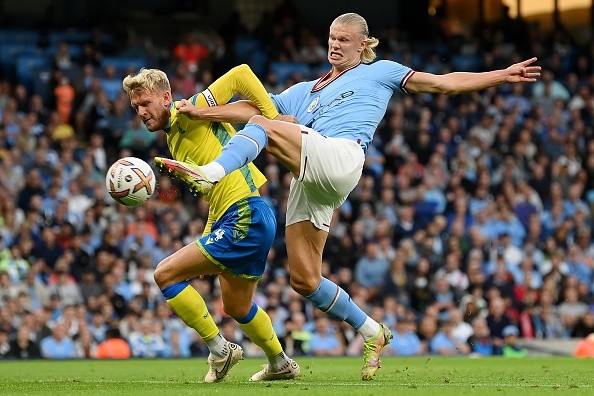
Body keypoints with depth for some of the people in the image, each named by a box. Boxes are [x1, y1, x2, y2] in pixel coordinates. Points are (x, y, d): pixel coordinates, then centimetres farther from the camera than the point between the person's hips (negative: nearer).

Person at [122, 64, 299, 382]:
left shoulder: (187, 115, -9)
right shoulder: (174, 141, 18)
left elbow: (239, 74, -16)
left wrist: (273, 118, -16)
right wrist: (206, 243, 14)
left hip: (245, 219, -10)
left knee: (165, 274, -11)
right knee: (237, 308, 25)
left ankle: (219, 350, -1)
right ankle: (280, 364, 43)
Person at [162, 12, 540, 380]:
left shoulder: (379, 72, 20)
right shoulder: (303, 92, 34)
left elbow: (444, 83, 18)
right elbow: (255, 107, 26)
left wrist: (502, 75, 11)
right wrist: (199, 112, 13)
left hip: (340, 158, -7)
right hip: (308, 183, 7)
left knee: (262, 127, -25)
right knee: (304, 280, 1)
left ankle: (210, 175, -45)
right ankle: (372, 332, 14)